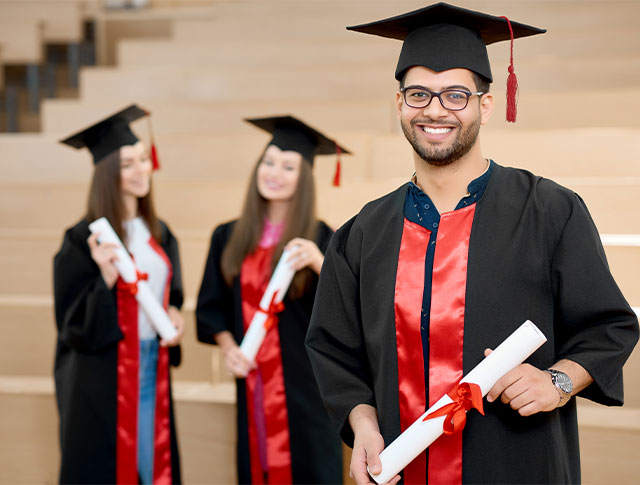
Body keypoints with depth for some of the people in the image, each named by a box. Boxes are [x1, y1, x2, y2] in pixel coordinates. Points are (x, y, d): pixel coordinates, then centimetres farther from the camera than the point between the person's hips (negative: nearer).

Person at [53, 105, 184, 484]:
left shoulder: (159, 233, 8)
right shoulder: (84, 238, -13)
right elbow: (75, 324, -13)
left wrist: (175, 314, -1)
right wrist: (106, 279, -28)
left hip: (152, 368, 6)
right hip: (103, 376, -6)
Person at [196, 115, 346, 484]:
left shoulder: (320, 238, -4)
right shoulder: (229, 237, 7)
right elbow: (212, 305, 12)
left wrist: (319, 262, -31)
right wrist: (227, 346, -4)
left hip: (304, 383, -3)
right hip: (252, 383, 3)